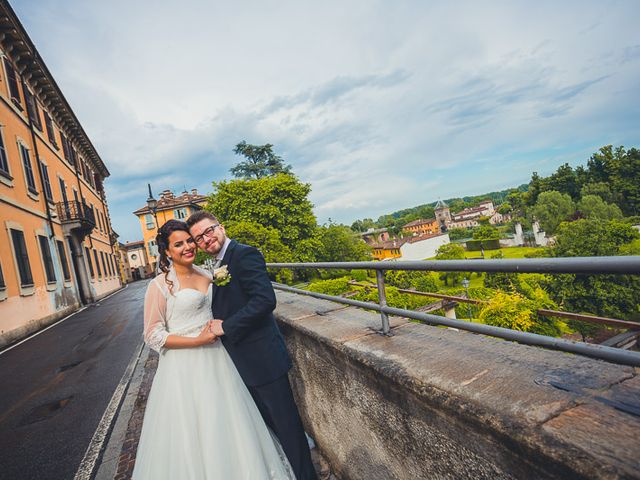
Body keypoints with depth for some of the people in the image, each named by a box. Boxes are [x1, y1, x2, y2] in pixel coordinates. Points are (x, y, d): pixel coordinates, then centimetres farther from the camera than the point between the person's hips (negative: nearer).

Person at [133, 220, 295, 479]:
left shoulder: (206, 274, 5)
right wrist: (198, 340, -18)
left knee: (225, 423, 18)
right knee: (193, 429, 8)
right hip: (184, 366, -5)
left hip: (216, 358, 6)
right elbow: (153, 336, -13)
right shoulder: (160, 285, -12)